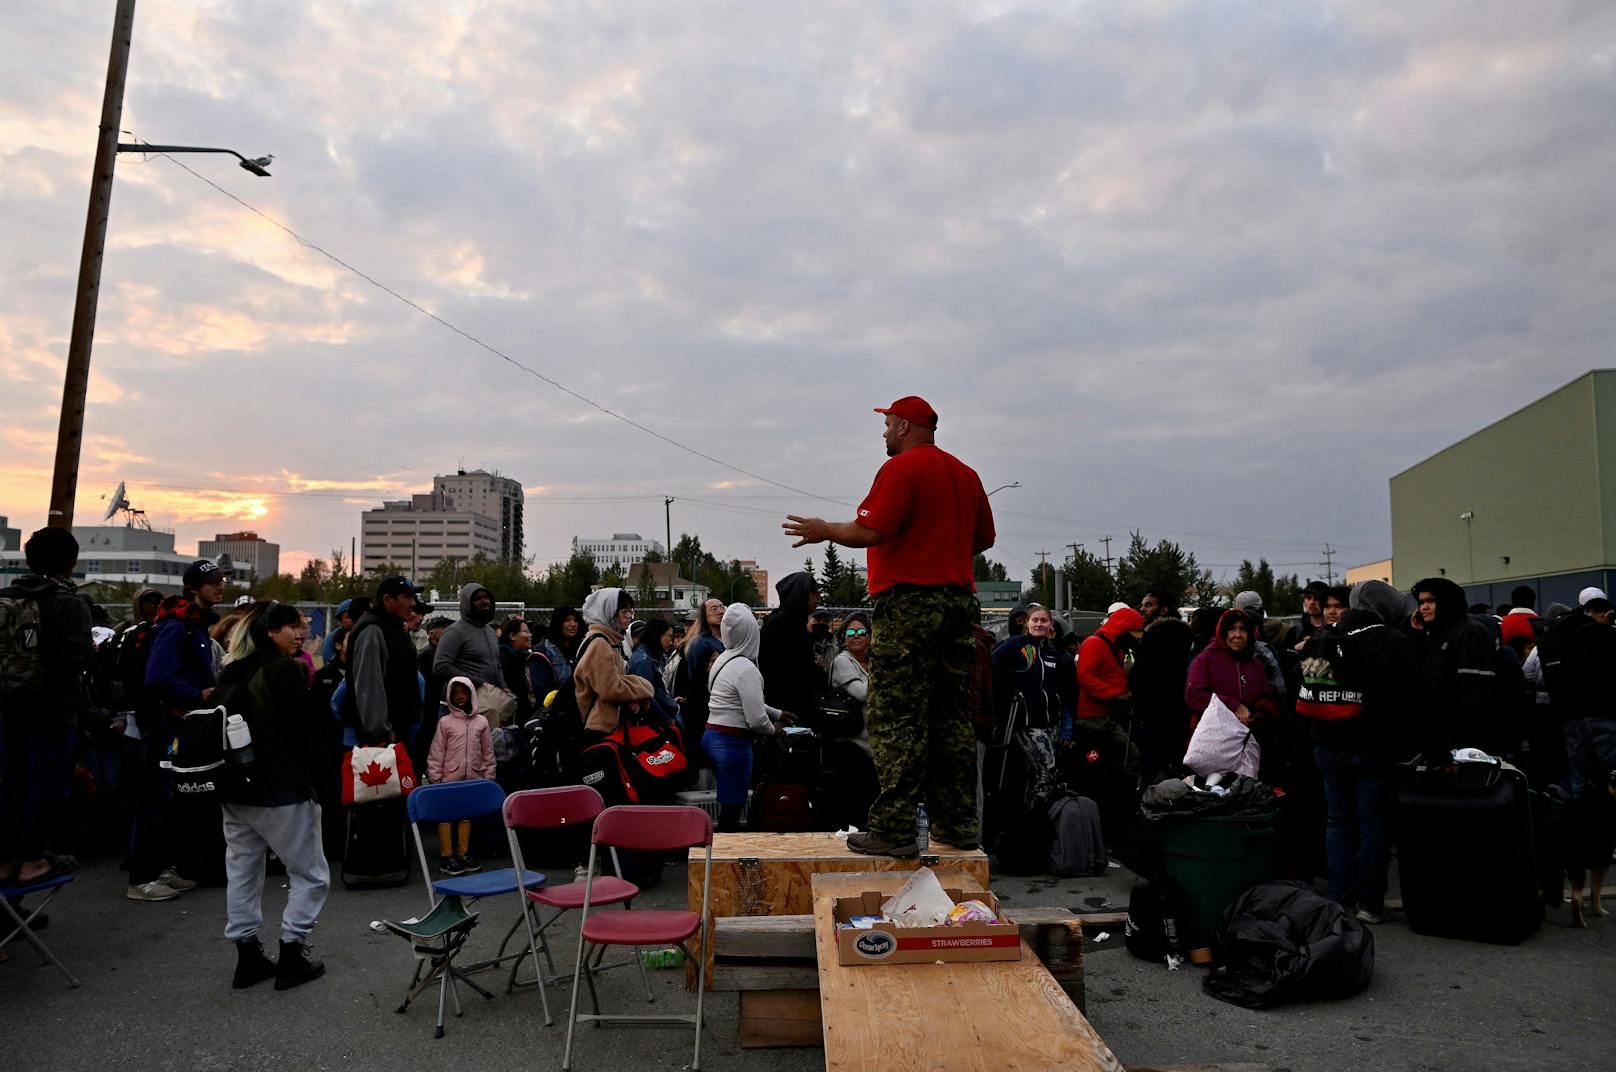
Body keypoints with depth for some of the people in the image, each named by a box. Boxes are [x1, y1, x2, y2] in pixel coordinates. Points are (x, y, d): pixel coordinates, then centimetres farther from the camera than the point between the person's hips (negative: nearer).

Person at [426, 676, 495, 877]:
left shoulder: (481, 722, 4)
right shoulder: (445, 722, -2)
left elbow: (488, 752, 8)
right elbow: (436, 753, -3)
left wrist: (488, 776, 5)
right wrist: (434, 779, -6)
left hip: (472, 778, 2)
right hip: (450, 778, -2)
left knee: (467, 815, 10)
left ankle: (463, 854, 19)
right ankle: (446, 856, 9)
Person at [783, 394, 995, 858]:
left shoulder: (901, 468, -7)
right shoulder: (965, 473, 18)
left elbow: (871, 531, -16)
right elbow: (984, 538, 22)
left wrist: (825, 531, 0)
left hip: (908, 602, -8)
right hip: (959, 600, 8)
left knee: (896, 719, -5)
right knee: (953, 717, 11)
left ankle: (893, 830, -5)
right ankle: (957, 824, 15)